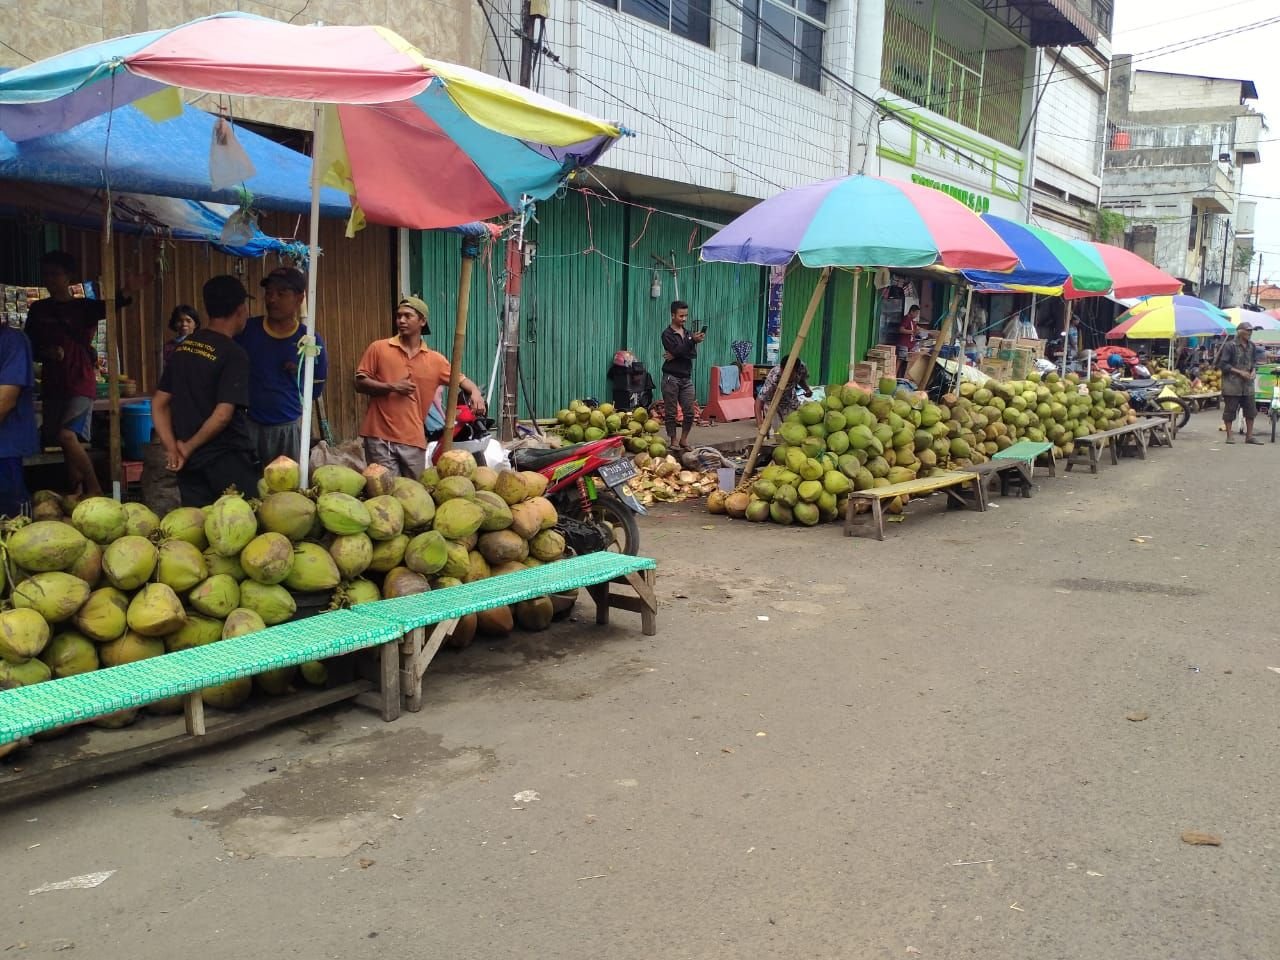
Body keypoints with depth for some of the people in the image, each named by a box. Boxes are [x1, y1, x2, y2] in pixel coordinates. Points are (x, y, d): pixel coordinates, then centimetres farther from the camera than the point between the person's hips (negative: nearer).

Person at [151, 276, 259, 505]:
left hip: (190, 463, 7)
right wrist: (188, 448, -8)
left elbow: (159, 404, 8)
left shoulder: (182, 348, 8)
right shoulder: (234, 354, -13)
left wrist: (173, 450, 4)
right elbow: (223, 415, -20)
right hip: (227, 461, -7)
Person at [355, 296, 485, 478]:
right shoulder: (378, 348, 3)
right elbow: (360, 383, 3)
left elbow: (460, 380, 13)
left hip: (413, 440, 2)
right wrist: (390, 387, -12)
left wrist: (475, 392, -10)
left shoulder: (435, 360, 8)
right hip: (380, 437, -2)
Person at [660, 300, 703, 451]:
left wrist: (675, 356, -13)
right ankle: (673, 441, 8)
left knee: (689, 412, 1)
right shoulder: (667, 334, -3)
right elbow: (677, 350, -17)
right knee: (671, 412, -1)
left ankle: (684, 439, 15)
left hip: (687, 378, 5)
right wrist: (693, 341, -26)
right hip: (671, 378, -5)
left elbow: (693, 354, 1)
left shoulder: (688, 334, 13)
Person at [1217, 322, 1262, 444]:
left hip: (1247, 384, 6)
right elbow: (1223, 364, -11)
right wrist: (1239, 372, -15)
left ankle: (1249, 436, 16)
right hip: (1232, 383, -6)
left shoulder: (1251, 346, 9)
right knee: (1230, 410, 0)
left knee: (1251, 410, 7)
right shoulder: (1230, 345, -9)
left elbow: (1254, 361, 22)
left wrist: (1254, 371, 1)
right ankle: (1229, 436, 9)